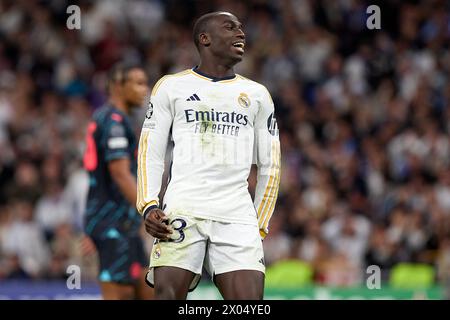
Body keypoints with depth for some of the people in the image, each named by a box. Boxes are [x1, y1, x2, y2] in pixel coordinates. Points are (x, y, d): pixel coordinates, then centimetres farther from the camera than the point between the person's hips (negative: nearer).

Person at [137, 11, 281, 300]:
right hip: (182, 208, -2)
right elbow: (151, 154, 10)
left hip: (237, 214, 2)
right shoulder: (171, 87, 12)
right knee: (167, 294, -13)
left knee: (250, 303, -11)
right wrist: (149, 206, -4)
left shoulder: (257, 94, 18)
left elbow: (269, 167, 19)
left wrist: (260, 226, 12)